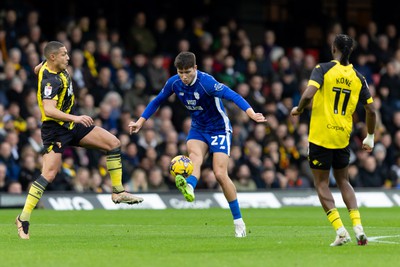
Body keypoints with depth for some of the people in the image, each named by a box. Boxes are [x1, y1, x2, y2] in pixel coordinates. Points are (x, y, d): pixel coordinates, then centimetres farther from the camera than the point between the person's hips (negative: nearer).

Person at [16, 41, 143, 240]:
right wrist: (75, 118, -46)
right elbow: (48, 110, -38)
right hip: (55, 129, -9)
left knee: (113, 143, 1)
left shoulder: (53, 67, 3)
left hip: (72, 126, 9)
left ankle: (118, 192, 6)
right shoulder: (50, 80, -25)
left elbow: (37, 69, 27)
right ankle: (23, 219, -9)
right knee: (49, 173, -17)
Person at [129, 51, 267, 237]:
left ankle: (238, 222, -4)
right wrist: (140, 122, 7)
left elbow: (233, 96, -36)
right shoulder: (174, 83, -8)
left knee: (220, 174, -15)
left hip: (219, 129, -4)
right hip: (197, 129, 4)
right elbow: (157, 101, 10)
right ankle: (189, 187, -62)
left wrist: (252, 114, -51)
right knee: (195, 154, -30)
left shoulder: (206, 82, -26)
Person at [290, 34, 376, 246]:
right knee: (343, 181, 18)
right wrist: (370, 138, 19)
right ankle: (358, 228, 2)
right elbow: (371, 111, 6)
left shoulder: (323, 69, -7)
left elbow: (308, 94, -21)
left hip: (320, 136, -4)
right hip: (343, 138, 4)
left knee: (322, 183, 6)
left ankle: (340, 231, -7)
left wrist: (299, 109, 0)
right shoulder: (357, 77, 5)